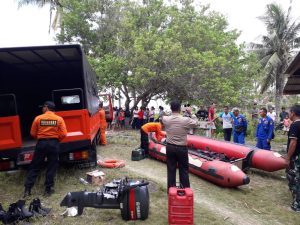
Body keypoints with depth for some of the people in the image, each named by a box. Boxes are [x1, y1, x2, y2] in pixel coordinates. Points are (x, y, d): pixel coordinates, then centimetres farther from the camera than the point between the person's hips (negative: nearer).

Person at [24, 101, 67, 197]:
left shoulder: (38, 118, -2)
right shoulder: (59, 119, -4)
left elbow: (33, 133, 4)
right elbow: (63, 134, -8)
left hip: (41, 143, 1)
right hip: (54, 144, 0)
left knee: (35, 166, 13)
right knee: (52, 167, 10)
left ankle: (27, 189, 16)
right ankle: (48, 189, 14)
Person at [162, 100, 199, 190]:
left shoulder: (165, 119, -9)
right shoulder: (186, 120, -15)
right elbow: (196, 123, 2)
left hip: (170, 147, 2)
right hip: (182, 148, -2)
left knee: (171, 169, 12)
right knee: (184, 170, 11)